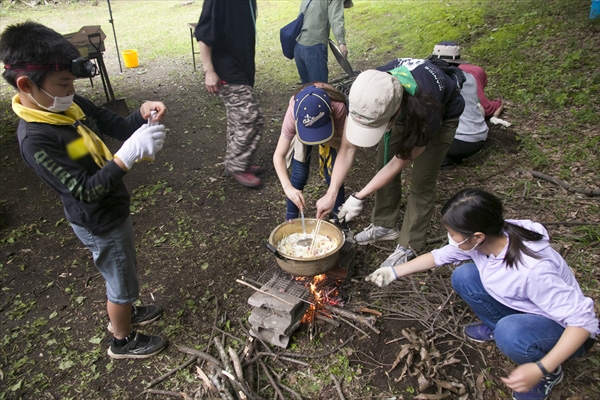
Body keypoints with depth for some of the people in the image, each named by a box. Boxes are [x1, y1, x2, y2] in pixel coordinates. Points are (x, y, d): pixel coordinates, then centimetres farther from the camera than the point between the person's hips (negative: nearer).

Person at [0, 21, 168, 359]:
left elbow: (117, 126, 2)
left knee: (123, 272, 29)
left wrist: (142, 114, -19)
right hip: (100, 225, -8)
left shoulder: (70, 104, -6)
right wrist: (130, 154, -39)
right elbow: (86, 190, -31)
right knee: (122, 281, 14)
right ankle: (123, 341, 39)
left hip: (114, 209, 8)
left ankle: (125, 313, 55)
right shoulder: (35, 139, -30)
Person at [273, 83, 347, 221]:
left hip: (333, 133, 0)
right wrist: (288, 188, -50)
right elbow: (279, 156, -36)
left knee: (333, 174, -10)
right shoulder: (293, 115, -41)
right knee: (299, 175, -10)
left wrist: (326, 140, -48)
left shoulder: (338, 108, -42)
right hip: (301, 129, 0)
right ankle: (290, 220, 11)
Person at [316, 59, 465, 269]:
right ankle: (384, 225, 26)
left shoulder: (426, 114, -45)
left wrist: (359, 197, -28)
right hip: (402, 108, 4)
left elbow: (399, 163, -30)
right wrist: (330, 194, -29)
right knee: (383, 165, 4)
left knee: (421, 182, -6)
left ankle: (409, 246, 12)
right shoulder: (364, 95, -35)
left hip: (443, 113, -4)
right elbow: (347, 147, -25)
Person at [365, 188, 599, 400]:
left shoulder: (533, 269, -39)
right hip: (522, 308, 6)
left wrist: (540, 369, -38)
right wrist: (395, 272, -1)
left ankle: (550, 373, -2)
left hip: (566, 328, -6)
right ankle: (497, 328, 13)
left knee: (510, 334, -37)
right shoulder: (483, 240, -18)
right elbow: (439, 256, -3)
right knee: (463, 276, -12)